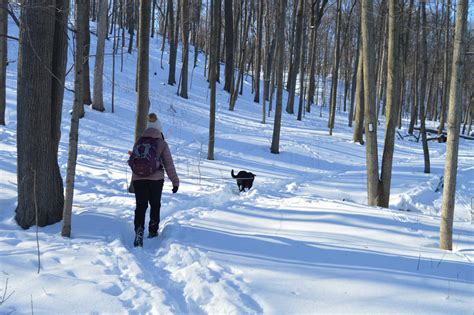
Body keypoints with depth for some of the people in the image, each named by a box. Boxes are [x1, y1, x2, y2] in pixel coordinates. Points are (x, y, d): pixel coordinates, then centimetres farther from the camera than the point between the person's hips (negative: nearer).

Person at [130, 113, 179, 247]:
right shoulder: (162, 143, -2)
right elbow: (169, 164, -2)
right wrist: (175, 181, 2)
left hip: (137, 178, 2)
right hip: (156, 179, -2)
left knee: (140, 205, 4)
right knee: (155, 205, 17)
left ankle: (139, 229, -19)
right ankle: (153, 231, 24)